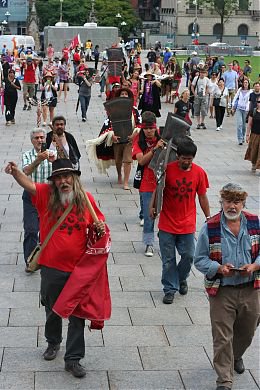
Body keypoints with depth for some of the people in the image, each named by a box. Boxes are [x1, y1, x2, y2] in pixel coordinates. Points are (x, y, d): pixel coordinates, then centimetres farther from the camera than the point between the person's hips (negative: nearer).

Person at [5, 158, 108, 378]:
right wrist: (15, 172, -48)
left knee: (77, 315, 6)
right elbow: (27, 184, -27)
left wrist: (100, 227, -13)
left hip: (79, 268, 0)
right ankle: (53, 342, 47)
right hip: (52, 267, 0)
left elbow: (98, 221, 10)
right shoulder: (46, 195, -9)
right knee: (52, 310, 21)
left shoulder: (86, 199, -5)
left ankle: (73, 359, 17)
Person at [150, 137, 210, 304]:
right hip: (167, 223, -1)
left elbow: (202, 197, 4)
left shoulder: (199, 172, -5)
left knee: (188, 256, 4)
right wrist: (153, 206, -8)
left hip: (187, 224, 1)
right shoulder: (167, 169, -11)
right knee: (168, 259, 6)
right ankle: (170, 289, 21)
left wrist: (209, 218, 7)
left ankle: (181, 278, 33)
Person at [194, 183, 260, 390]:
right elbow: (200, 260, -5)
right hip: (222, 291, -3)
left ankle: (236, 356, 54)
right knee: (222, 338, 0)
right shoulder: (210, 228, -11)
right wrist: (219, 268, -22)